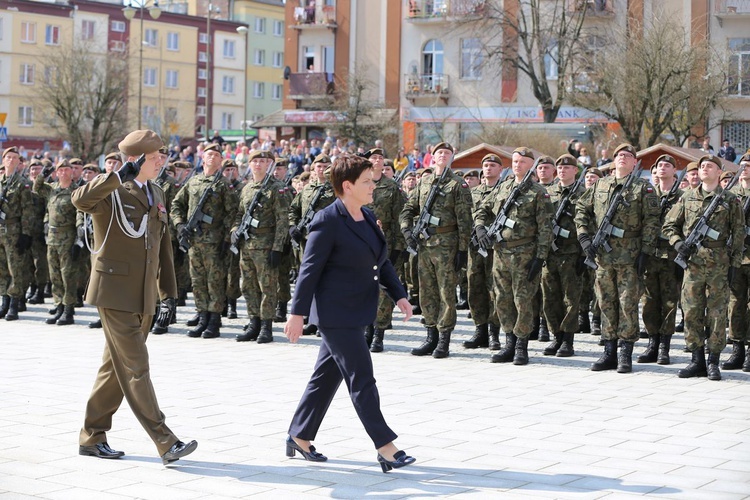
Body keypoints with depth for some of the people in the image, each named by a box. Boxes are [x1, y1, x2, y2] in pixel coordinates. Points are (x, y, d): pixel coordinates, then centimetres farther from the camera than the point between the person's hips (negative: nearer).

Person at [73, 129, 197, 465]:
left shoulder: (157, 195, 14)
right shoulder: (111, 193, -9)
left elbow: (163, 245, 19)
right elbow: (80, 199, -33)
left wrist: (168, 291, 15)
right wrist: (119, 177, -41)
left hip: (144, 296, 8)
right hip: (115, 293, -8)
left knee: (116, 369, 14)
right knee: (135, 370, -7)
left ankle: (92, 437, 25)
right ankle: (166, 444, -9)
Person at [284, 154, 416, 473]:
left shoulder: (367, 217, 10)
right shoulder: (328, 221, -16)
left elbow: (382, 261, 18)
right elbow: (310, 269, -15)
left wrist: (398, 295, 8)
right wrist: (297, 312, -16)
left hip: (357, 311, 9)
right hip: (336, 313, -9)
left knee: (327, 376, 15)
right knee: (361, 378, -7)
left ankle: (299, 437, 25)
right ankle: (386, 448, -4)